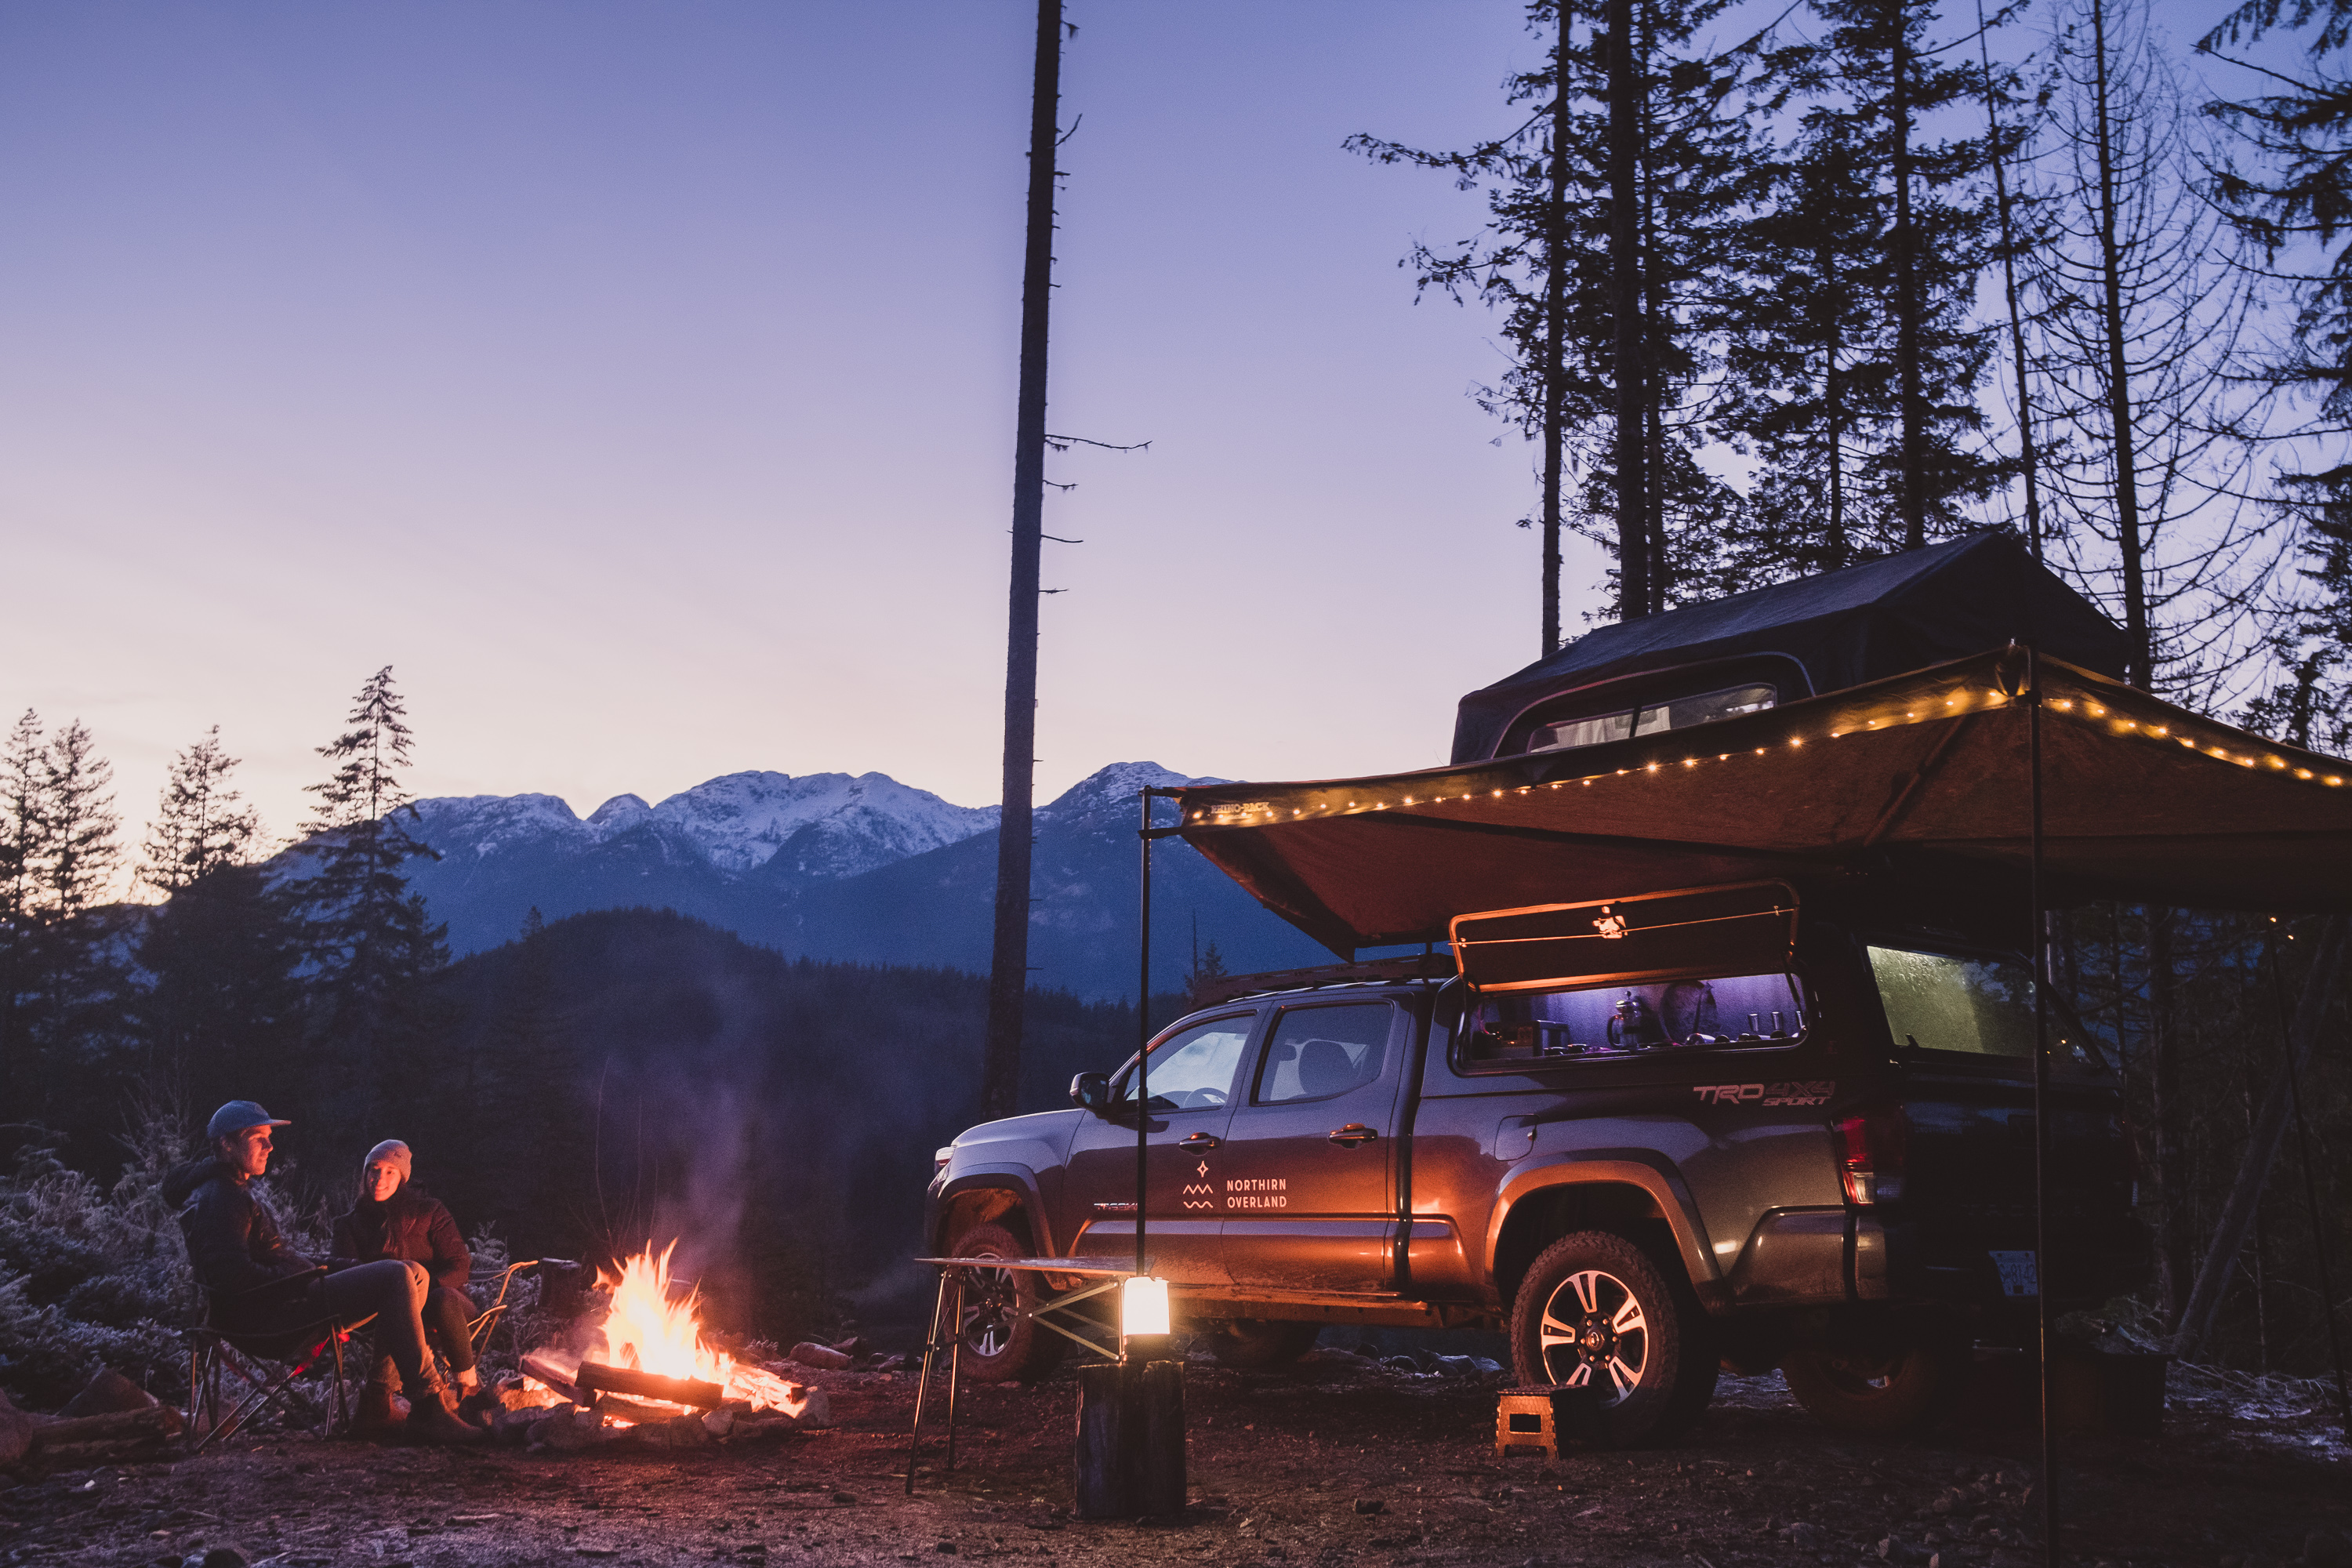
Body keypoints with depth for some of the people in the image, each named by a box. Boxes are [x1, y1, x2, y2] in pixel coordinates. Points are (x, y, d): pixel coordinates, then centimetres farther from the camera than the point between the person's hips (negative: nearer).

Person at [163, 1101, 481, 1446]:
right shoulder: (219, 1198, -11)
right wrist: (305, 1280, -17)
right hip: (269, 1314, -11)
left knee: (414, 1275, 10)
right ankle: (429, 1406, -24)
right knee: (398, 1277, -23)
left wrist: (310, 1270, 10)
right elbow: (231, 1275, -24)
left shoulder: (232, 1191, 24)